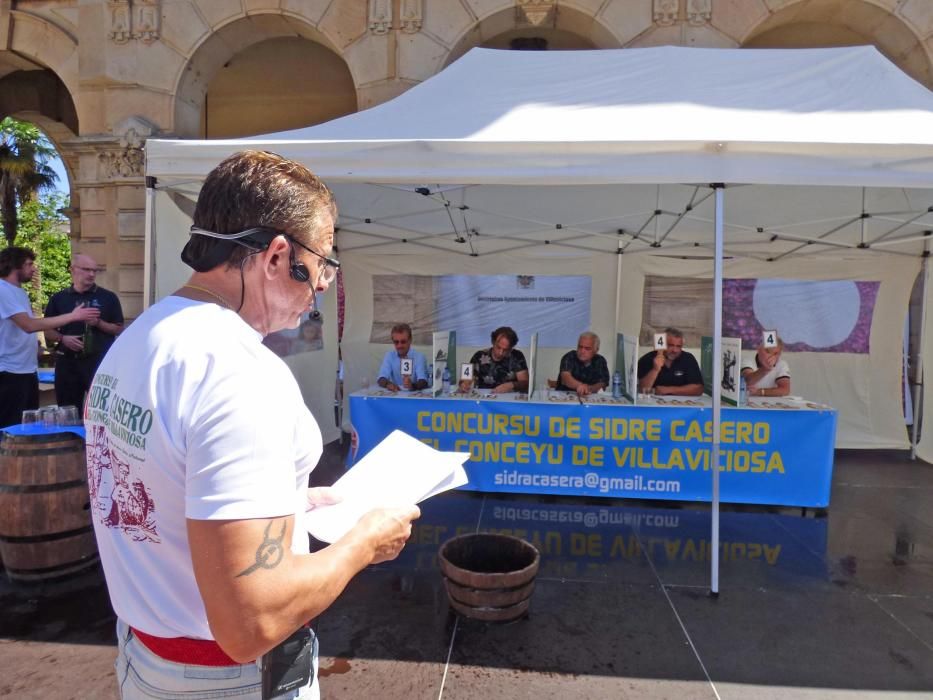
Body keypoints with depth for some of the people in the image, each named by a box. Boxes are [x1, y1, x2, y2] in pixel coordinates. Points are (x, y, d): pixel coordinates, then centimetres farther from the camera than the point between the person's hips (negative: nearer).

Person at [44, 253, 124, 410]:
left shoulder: (108, 297, 3)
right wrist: (63, 338, -8)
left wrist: (98, 323, -14)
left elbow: (119, 329, 2)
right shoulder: (58, 298, 9)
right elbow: (48, 331, 11)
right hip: (67, 362, 2)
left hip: (99, 361, -2)